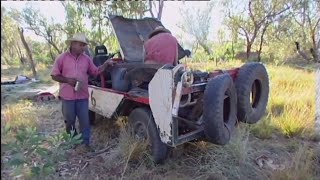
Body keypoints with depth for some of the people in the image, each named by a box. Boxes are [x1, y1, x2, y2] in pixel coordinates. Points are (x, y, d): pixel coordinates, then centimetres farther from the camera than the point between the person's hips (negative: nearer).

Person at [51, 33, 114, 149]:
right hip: (67, 96, -2)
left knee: (85, 121, 5)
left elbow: (96, 71, 11)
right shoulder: (62, 58, -3)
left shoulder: (86, 59, 6)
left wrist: (106, 64, -2)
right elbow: (54, 75, 0)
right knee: (69, 121, 13)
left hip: (82, 96, 2)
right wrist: (67, 80, -15)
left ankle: (86, 143, 18)